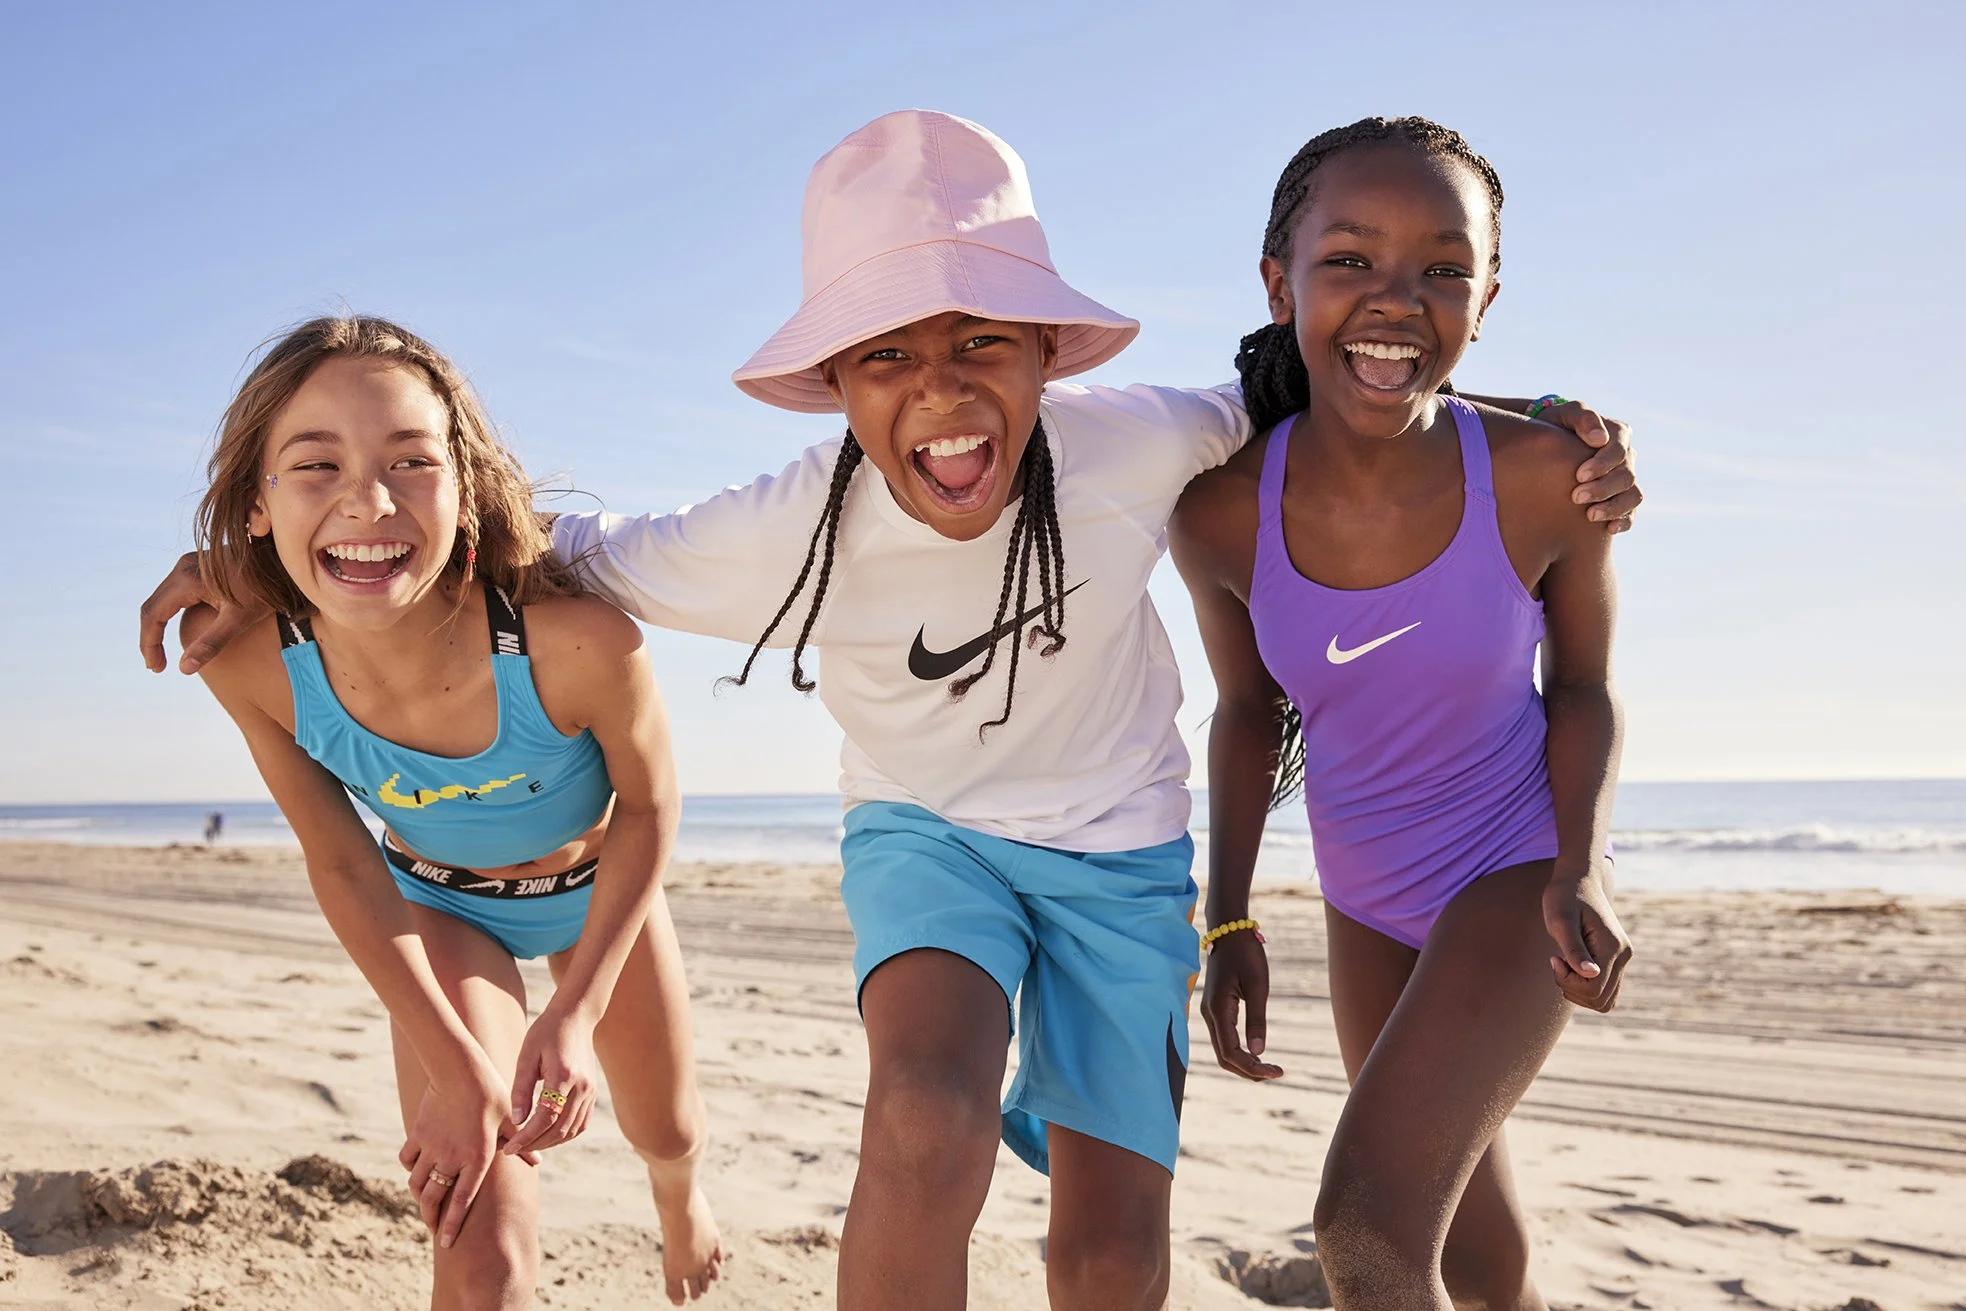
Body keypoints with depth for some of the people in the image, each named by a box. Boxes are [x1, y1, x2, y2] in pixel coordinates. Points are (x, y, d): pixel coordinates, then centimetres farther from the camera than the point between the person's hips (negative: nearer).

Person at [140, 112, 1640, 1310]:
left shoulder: (1124, 447, -25)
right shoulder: (783, 537, -25)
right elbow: (568, 548, -11)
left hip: (1119, 849, 1)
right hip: (926, 832, -1)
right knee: (929, 1126, -32)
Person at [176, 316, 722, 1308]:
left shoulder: (579, 639, -42)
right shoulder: (250, 666, -32)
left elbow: (648, 807, -20)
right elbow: (343, 869, -16)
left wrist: (578, 1013, -19)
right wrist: (452, 1064, -15)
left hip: (599, 885, 0)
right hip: (436, 906, 0)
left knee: (664, 1130, 27)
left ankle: (678, 1198, 64)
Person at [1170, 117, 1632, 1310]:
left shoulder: (1544, 479, -23)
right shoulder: (1224, 515, -18)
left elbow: (1581, 690, -6)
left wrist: (1581, 868, -22)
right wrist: (1230, 923, -3)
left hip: (1520, 872, -3)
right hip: (1368, 906, 3)